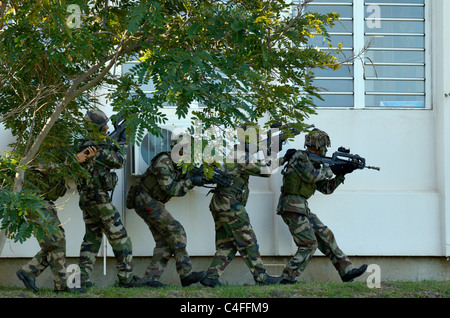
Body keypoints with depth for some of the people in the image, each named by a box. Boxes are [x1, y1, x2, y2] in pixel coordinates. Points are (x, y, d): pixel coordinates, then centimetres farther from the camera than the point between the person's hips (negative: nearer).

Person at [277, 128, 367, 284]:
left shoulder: (312, 162, 21)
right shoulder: (300, 156, -6)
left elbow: (327, 188, 22)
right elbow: (312, 176, -20)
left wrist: (341, 174, 10)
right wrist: (331, 170, -6)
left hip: (302, 208, 9)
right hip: (292, 207, -9)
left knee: (325, 236, 8)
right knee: (309, 244, -11)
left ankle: (346, 271, 11)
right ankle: (287, 280, -10)